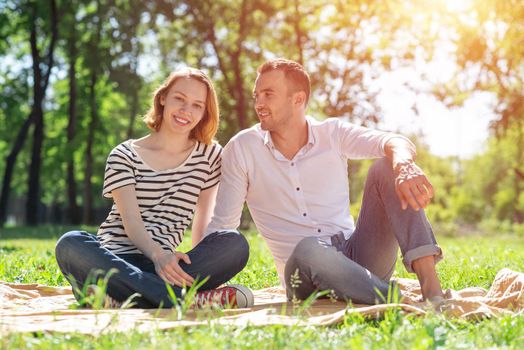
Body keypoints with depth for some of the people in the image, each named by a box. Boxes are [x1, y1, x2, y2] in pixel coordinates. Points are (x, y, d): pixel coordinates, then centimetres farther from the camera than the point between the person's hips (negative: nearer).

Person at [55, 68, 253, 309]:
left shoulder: (209, 156, 14)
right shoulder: (124, 156, 6)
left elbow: (203, 220, 12)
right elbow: (132, 222, -7)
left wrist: (198, 266, -4)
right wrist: (158, 255, -28)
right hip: (111, 260, -1)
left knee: (236, 244, -25)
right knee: (70, 245, -34)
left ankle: (119, 301, -36)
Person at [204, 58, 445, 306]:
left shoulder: (332, 133, 4)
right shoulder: (241, 149, 1)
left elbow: (393, 142, -15)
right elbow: (221, 225, 1)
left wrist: (403, 164, -39)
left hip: (358, 257, 3)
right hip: (305, 275, -2)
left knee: (387, 168, -17)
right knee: (308, 249, -39)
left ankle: (430, 285, -31)